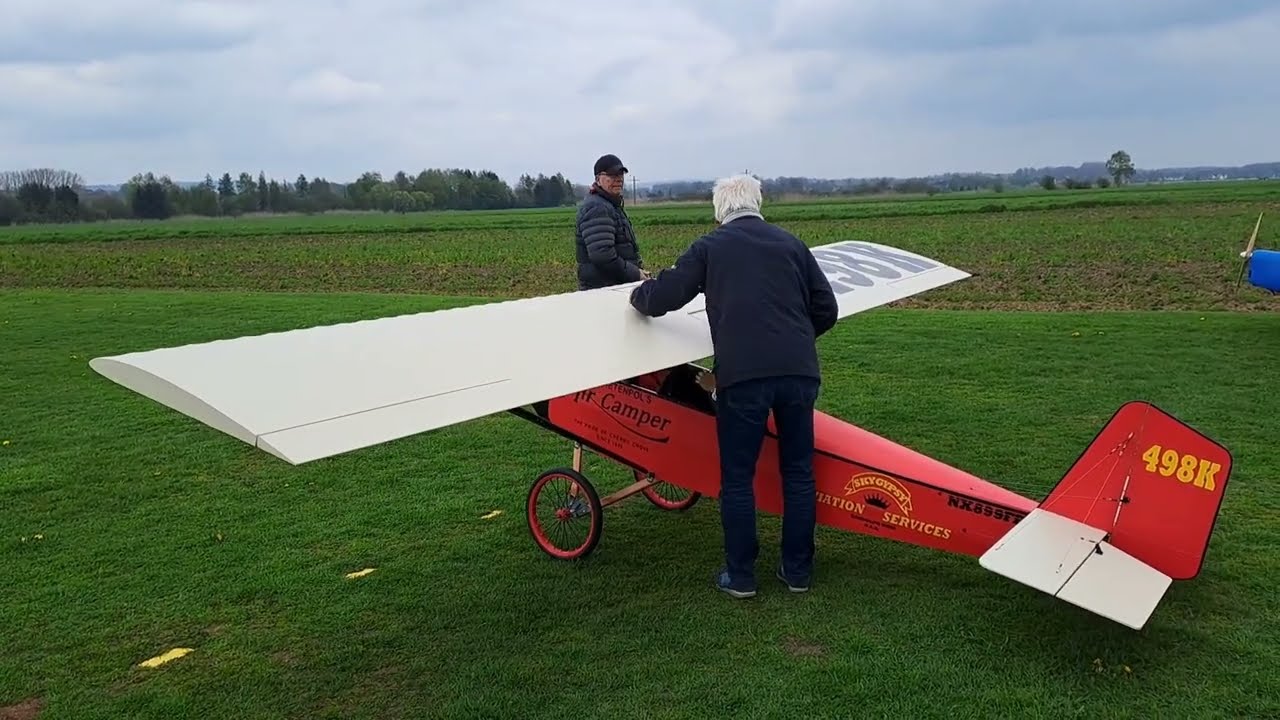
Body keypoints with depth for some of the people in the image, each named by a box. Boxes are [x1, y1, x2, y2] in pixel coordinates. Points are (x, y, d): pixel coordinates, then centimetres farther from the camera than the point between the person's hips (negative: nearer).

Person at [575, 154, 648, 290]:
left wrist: (638, 270, 13)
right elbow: (602, 255, -25)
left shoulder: (612, 205, 21)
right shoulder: (596, 208, -14)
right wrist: (635, 274, -16)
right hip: (601, 288, -10)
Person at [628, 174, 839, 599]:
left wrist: (637, 295, 30)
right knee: (798, 471, 13)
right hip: (799, 371, 3)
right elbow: (826, 310, 16)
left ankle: (740, 576, 14)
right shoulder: (790, 244, 17)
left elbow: (661, 297, 8)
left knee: (738, 478, 7)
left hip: (742, 375, -3)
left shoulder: (710, 246, 10)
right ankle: (797, 571, 21)